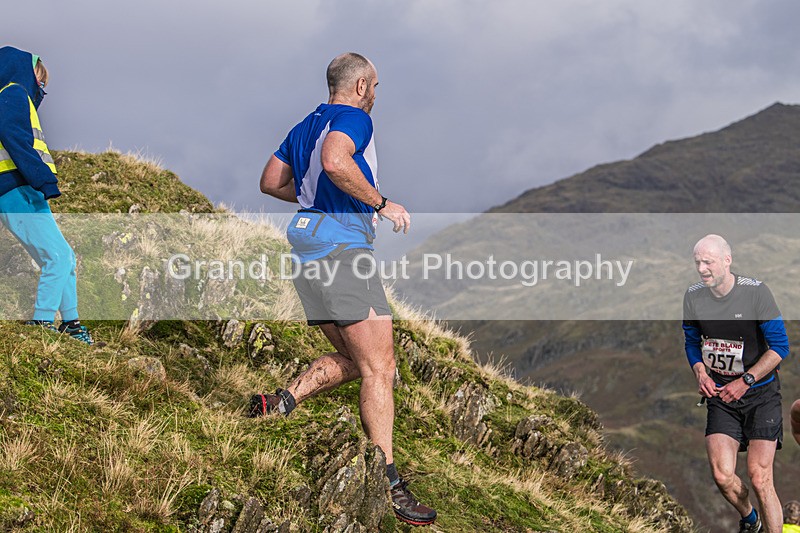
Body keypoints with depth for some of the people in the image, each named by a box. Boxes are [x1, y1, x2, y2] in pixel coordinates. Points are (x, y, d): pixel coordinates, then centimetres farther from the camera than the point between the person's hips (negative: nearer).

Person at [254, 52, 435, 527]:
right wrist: (381, 203, -16)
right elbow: (334, 162, -26)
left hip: (307, 247, 10)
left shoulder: (305, 126, 22)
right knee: (379, 367, -10)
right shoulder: (353, 119, -5)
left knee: (354, 359, 17)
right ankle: (387, 483, -12)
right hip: (342, 242, -10)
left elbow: (271, 181, 28)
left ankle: (280, 403, 3)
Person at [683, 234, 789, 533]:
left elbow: (780, 346, -10)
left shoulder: (755, 292, -14)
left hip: (760, 394, -3)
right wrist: (701, 373, -4)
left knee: (759, 478, -12)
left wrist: (745, 381, -16)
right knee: (722, 476, -7)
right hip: (721, 396, 3)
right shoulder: (693, 297, -1)